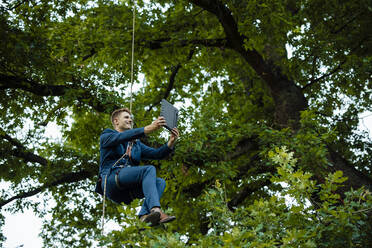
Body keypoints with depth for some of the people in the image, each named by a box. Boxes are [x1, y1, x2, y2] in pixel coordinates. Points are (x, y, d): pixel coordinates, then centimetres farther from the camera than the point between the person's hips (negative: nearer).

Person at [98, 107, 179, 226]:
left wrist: (171, 142, -5)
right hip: (111, 180, -6)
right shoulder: (106, 136, 12)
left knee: (160, 182, -18)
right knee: (149, 169, -26)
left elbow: (157, 154, 15)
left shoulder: (136, 144, 30)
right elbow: (122, 137, -13)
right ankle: (156, 210, -46)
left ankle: (145, 215, -40)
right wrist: (148, 129, -26)